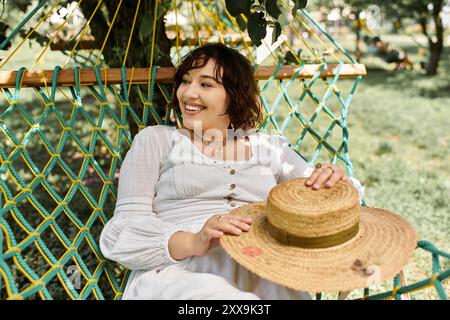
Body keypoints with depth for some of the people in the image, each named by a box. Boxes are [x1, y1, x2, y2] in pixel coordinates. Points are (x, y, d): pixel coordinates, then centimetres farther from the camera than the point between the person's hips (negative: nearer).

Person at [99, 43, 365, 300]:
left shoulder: (270, 147, 17)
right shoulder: (156, 140, 10)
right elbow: (125, 228, 0)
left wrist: (334, 181, -11)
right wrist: (192, 242, -20)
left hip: (263, 279, 3)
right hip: (177, 275, -2)